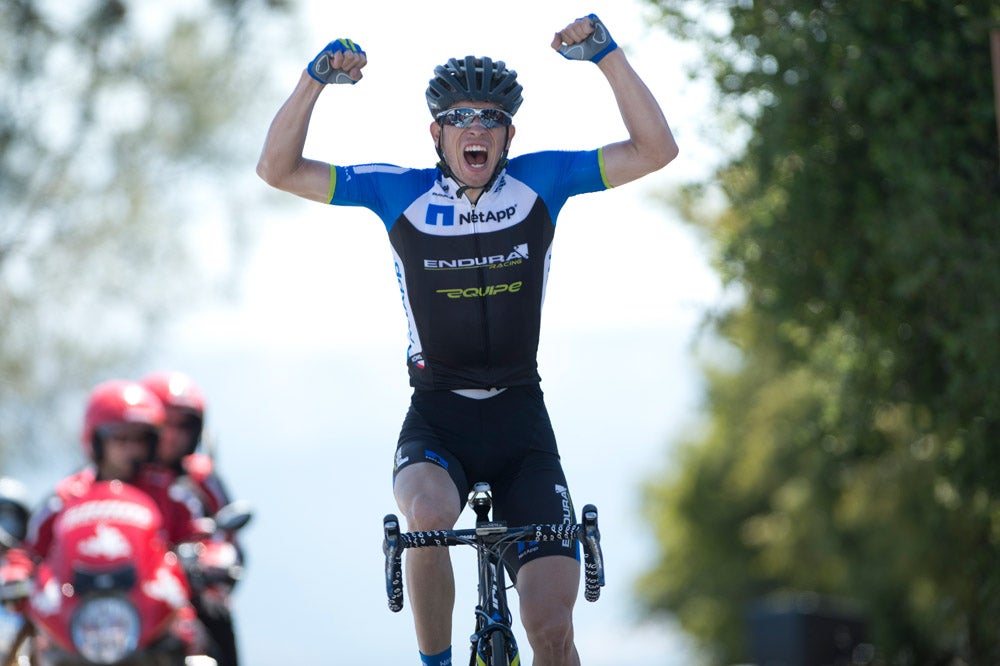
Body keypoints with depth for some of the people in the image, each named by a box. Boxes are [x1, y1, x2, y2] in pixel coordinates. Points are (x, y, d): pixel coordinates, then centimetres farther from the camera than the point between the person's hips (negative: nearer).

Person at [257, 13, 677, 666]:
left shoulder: (540, 183, -2)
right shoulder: (401, 193, -4)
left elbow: (655, 150, -8)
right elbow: (280, 169, -7)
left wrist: (608, 55, -18)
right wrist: (316, 79, -21)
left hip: (520, 417, 1)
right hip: (437, 417, -1)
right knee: (427, 513, -36)